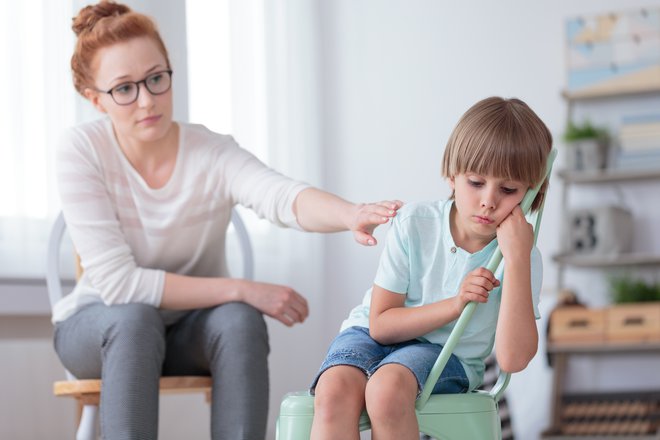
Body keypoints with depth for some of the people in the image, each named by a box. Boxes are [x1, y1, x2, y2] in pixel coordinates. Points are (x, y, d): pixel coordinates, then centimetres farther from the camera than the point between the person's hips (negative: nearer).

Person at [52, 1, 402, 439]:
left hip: (191, 329, 1)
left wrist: (351, 215, -61)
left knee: (240, 319, -31)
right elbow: (117, 282, -25)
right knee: (135, 319, -34)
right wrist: (243, 289, -27)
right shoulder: (82, 152, -19)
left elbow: (283, 197, -39)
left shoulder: (213, 153, -17)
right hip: (98, 326, -1)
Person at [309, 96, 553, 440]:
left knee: (387, 386, -36)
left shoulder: (522, 257, -12)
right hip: (372, 336, 1)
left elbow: (513, 359, -24)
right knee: (333, 392, -33)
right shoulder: (414, 223, -11)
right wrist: (455, 304, -22)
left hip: (448, 353, -1)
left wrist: (517, 258, -29)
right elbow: (381, 324, -8)